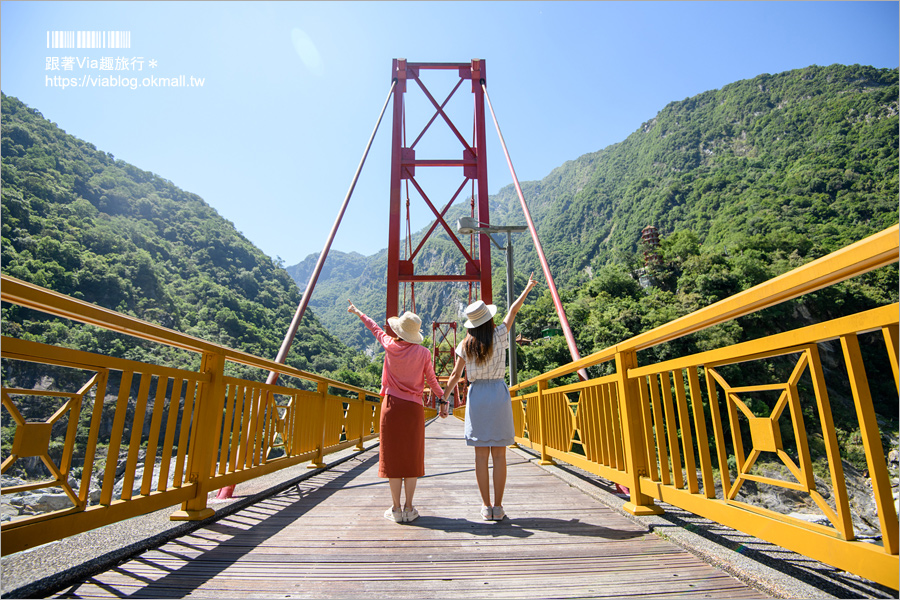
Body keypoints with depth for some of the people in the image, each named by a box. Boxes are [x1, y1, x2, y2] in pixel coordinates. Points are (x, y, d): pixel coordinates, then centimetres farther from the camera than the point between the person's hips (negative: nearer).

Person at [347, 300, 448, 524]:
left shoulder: (390, 346, -3)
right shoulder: (423, 353, -4)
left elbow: (375, 329, 16)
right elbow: (432, 381, 5)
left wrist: (358, 313, 35)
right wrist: (442, 396, 26)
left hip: (392, 405, 0)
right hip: (414, 407, 0)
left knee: (393, 457, 6)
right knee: (412, 458, 8)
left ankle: (396, 509, 11)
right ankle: (409, 509, 13)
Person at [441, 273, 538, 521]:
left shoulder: (465, 345, 0)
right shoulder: (499, 336, -2)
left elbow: (455, 375, 0)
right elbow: (513, 310, 11)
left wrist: (444, 400, 7)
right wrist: (528, 288, 25)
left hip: (476, 395, 1)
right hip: (498, 393, -1)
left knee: (481, 456, 6)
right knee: (499, 456, 5)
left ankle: (486, 507, 12)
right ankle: (498, 507, 10)